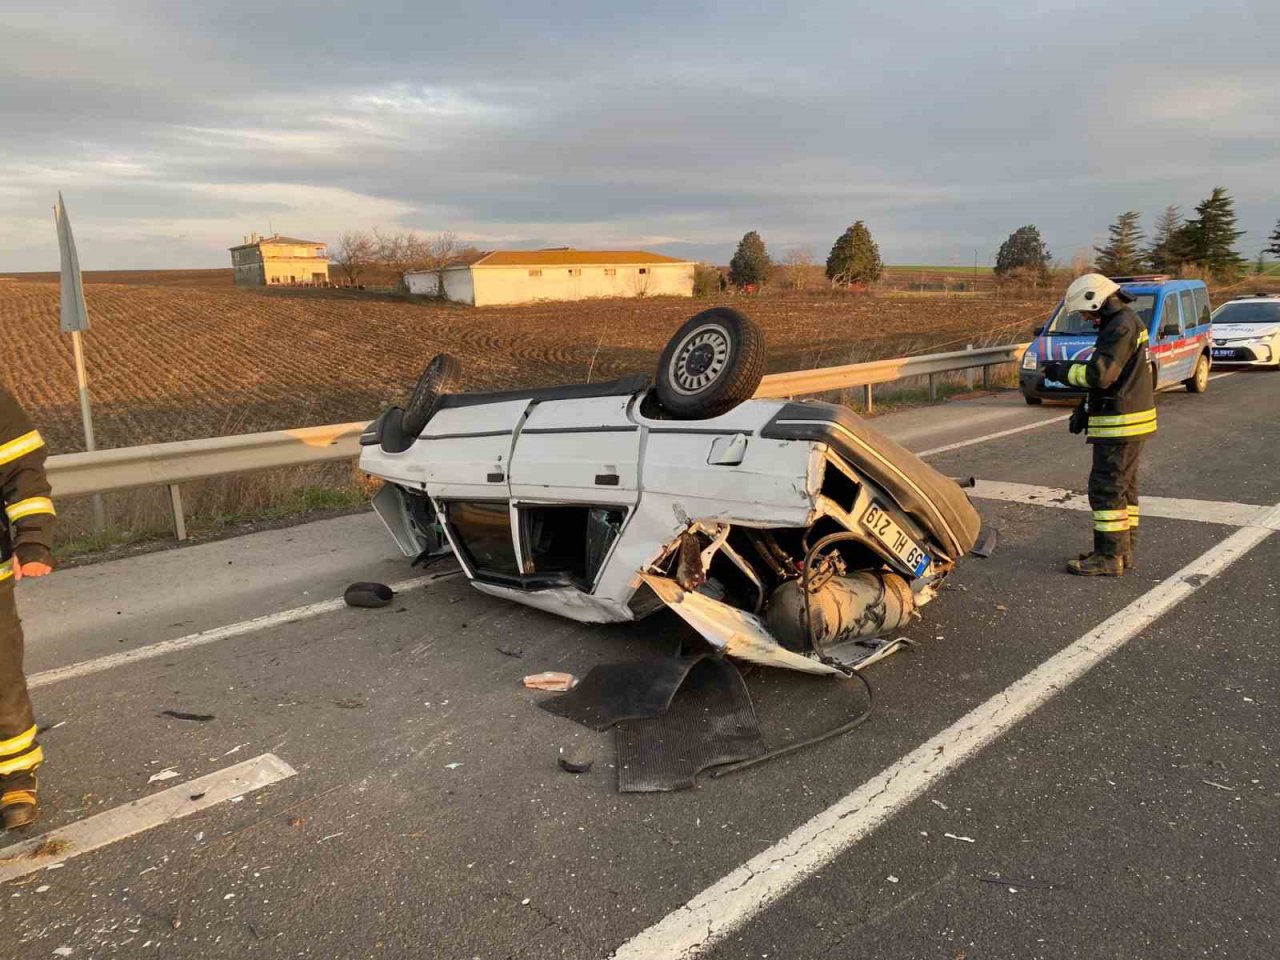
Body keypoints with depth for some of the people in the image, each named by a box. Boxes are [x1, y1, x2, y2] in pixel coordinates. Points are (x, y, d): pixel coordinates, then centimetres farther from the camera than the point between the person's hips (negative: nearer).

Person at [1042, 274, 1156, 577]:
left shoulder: (1121, 326, -17)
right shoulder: (1127, 321, 17)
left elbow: (1100, 374, -25)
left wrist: (1062, 371, -11)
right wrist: (1086, 412, 19)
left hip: (1120, 422, -11)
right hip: (1132, 418, 11)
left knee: (1106, 488, -6)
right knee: (1124, 487, 15)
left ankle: (1109, 557, -2)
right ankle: (1123, 551, 23)